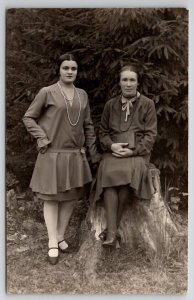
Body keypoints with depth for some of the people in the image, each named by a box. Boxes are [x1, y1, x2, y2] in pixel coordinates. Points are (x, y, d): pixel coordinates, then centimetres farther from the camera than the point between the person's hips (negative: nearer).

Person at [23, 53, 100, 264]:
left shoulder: (82, 95, 8)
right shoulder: (47, 92, -5)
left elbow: (88, 125, 13)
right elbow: (28, 118, 0)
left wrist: (93, 152, 12)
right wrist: (42, 138, -10)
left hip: (75, 155, 4)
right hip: (52, 154, -4)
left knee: (71, 197, 9)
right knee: (51, 197, 1)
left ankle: (61, 236, 23)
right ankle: (52, 243, 9)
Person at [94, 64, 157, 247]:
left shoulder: (147, 104, 6)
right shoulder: (111, 104, 15)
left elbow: (150, 135, 2)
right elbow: (103, 132, 16)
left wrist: (133, 151, -12)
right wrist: (111, 145, -6)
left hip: (137, 152, -2)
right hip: (114, 151, 2)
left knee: (128, 173, -35)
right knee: (109, 174, -32)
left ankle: (111, 228, -22)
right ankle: (112, 231, -32)